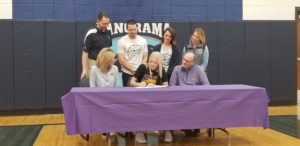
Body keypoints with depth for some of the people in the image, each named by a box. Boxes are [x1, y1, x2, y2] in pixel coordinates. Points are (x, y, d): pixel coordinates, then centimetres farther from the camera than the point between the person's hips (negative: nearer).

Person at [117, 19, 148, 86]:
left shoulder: (143, 41, 5)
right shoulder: (122, 41, -5)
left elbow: (145, 57, 7)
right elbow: (121, 60, -9)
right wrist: (133, 70, -11)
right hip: (127, 74, -3)